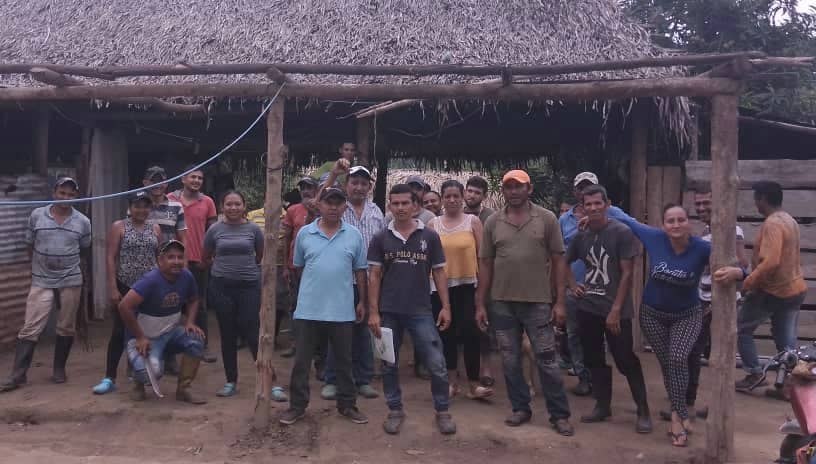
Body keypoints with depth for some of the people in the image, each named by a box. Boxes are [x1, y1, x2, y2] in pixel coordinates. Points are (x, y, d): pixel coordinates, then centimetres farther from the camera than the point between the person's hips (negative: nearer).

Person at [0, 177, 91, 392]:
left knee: (66, 328, 8)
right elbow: (29, 245, 9)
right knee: (30, 328, -3)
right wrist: (41, 264, 12)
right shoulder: (37, 215, -2)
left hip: (71, 281, 1)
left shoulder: (83, 222, -2)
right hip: (41, 281, 0)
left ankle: (59, 369, 23)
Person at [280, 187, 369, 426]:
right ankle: (297, 406, 22)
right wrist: (311, 287, 9)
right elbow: (299, 267, 9)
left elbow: (360, 271, 5)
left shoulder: (354, 235, 0)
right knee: (301, 361, 8)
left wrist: (362, 302, 6)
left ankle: (347, 405, 26)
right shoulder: (304, 233, 0)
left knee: (344, 361, 13)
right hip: (308, 309, 0)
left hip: (342, 311, 0)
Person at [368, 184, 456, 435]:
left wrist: (445, 306, -2)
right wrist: (373, 312, -4)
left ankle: (443, 411, 17)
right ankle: (395, 410, 27)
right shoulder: (380, 239, 3)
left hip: (421, 311, -1)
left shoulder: (430, 237, 2)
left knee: (437, 364, -1)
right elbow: (374, 276, 2)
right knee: (390, 365, 11)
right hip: (389, 311, 1)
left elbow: (439, 273, 5)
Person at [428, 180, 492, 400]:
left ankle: (474, 385, 5)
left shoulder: (473, 221, 0)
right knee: (446, 334, 10)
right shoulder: (433, 224, 5)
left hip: (468, 285, -2)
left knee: (470, 333, -6)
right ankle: (451, 382, 23)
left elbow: (482, 255, -1)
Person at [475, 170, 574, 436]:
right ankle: (521, 408, 25)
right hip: (502, 303, 3)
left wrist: (560, 301, -6)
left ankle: (560, 415, 15)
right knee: (510, 360, 11)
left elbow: (558, 261, -1)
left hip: (538, 302, -2)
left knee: (547, 360, 3)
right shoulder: (492, 222, 3)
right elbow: (485, 264, 6)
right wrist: (480, 304, 4)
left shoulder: (547, 219, -2)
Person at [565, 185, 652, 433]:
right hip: (587, 309, 5)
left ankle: (643, 412, 12)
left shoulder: (622, 233, -9)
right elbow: (564, 262, 24)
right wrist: (573, 285, 8)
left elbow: (627, 274, -11)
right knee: (594, 360, 12)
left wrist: (616, 309, -15)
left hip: (615, 310, -5)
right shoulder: (581, 236, 6)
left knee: (627, 361, -1)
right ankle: (603, 406, 25)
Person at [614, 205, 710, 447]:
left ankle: (677, 413, -4)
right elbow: (627, 222, -2)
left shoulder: (702, 248, -22)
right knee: (666, 363, 6)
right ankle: (681, 413, 22)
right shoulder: (654, 238, -17)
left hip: (687, 315, -2)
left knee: (678, 359, -19)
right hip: (653, 314, 2)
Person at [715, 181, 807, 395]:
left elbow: (770, 263, -31)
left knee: (741, 328, 7)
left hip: (774, 291, -9)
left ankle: (754, 373, 10)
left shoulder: (772, 224, -20)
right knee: (786, 340, 12)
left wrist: (746, 283, -27)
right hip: (795, 289, 9)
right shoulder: (790, 221, 11)